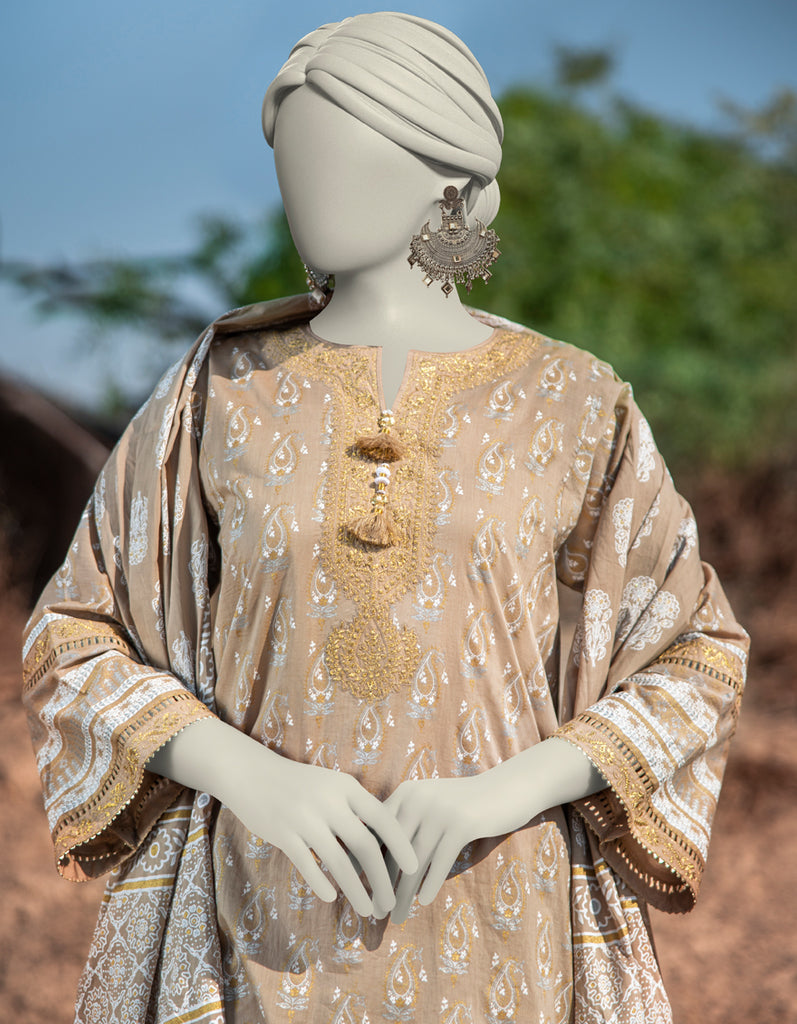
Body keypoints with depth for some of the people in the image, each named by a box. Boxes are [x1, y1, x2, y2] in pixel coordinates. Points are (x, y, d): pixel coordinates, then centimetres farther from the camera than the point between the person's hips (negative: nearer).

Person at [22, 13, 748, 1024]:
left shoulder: (569, 405, -2)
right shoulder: (226, 389, 0)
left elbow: (693, 660, 3)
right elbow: (76, 644, 3)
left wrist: (504, 793, -15)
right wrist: (252, 778, -17)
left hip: (494, 925, 0)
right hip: (276, 930, 1)